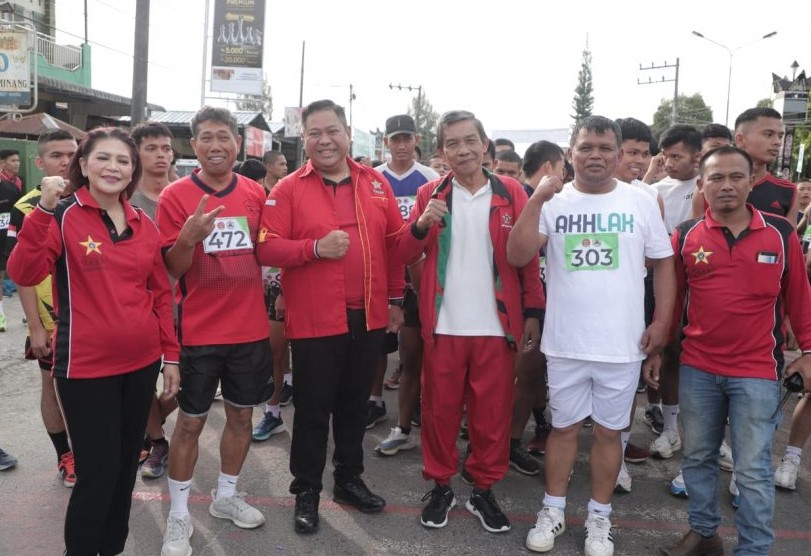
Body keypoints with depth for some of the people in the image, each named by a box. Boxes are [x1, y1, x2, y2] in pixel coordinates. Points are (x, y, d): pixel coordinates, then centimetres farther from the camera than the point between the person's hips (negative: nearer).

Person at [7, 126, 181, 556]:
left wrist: (171, 355, 8)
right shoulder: (62, 217, -6)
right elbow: (23, 274, -21)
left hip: (142, 363, 5)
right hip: (87, 367, -5)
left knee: (126, 465, 17)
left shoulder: (144, 225, 7)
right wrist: (43, 210, -31)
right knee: (98, 472, -1)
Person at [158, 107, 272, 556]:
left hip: (250, 328, 4)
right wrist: (189, 238, -28)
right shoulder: (175, 195, -8)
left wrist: (270, 301, 1)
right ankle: (179, 516, 23)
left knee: (241, 414, 15)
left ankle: (226, 496, 35)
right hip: (199, 331, -3)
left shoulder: (256, 193, 3)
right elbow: (171, 268, -8)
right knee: (190, 422, 6)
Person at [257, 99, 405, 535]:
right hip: (314, 319, -3)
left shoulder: (376, 183, 7)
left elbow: (394, 243, 9)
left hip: (369, 317, 4)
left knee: (355, 405, 17)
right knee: (313, 410, 7)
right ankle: (306, 491, 24)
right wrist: (316, 247, -22)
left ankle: (349, 479, 35)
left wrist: (396, 299, 9)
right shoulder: (288, 189, -3)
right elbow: (266, 248, -10)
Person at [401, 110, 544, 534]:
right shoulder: (430, 193, 4)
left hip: (497, 325, 0)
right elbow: (406, 255, 1)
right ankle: (440, 486, 28)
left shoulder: (511, 193, 2)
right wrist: (422, 224, -18)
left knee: (493, 412, 9)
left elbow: (528, 257, 4)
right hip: (443, 325, 1)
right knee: (440, 408, 10)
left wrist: (533, 312, 0)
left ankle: (484, 490, 26)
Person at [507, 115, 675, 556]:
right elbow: (516, 256, -12)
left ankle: (599, 516, 29)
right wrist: (536, 200, -19)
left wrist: (662, 321, -1)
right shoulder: (553, 203, -1)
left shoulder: (641, 202, 2)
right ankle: (553, 510, 30)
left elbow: (663, 263, 7)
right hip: (565, 343, 0)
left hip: (622, 344, 0)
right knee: (563, 426, 13)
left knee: (608, 431, 12)